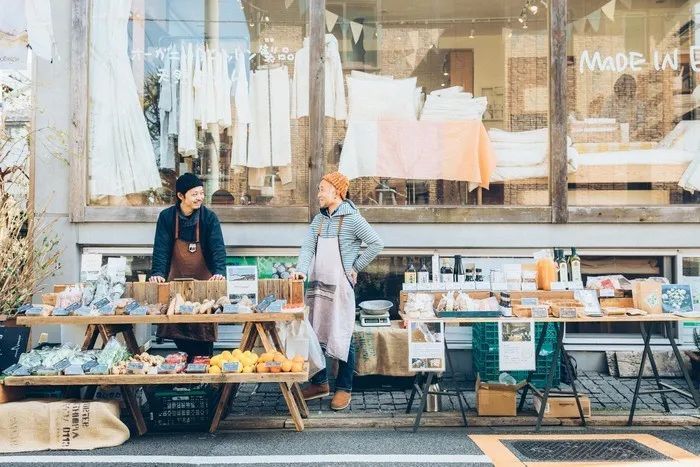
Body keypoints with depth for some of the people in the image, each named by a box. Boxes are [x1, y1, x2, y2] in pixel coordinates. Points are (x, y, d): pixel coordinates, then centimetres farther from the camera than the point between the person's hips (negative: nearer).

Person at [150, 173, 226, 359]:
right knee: (178, 330, 2)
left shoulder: (209, 217, -6)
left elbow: (218, 247, -15)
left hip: (204, 280, -1)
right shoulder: (167, 217, -3)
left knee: (204, 328, -2)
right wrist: (157, 273, -23)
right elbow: (161, 248, -8)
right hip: (176, 281, 1)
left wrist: (219, 272, -31)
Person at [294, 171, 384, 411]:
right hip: (318, 285, 7)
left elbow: (376, 244, -10)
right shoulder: (319, 219, 11)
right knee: (314, 334, 13)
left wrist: (356, 268, -7)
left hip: (340, 286, -7)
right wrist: (302, 269, -14)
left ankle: (344, 388, 14)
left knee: (343, 337, 1)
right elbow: (308, 246, 3)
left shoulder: (352, 219, -9)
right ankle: (320, 383, 28)